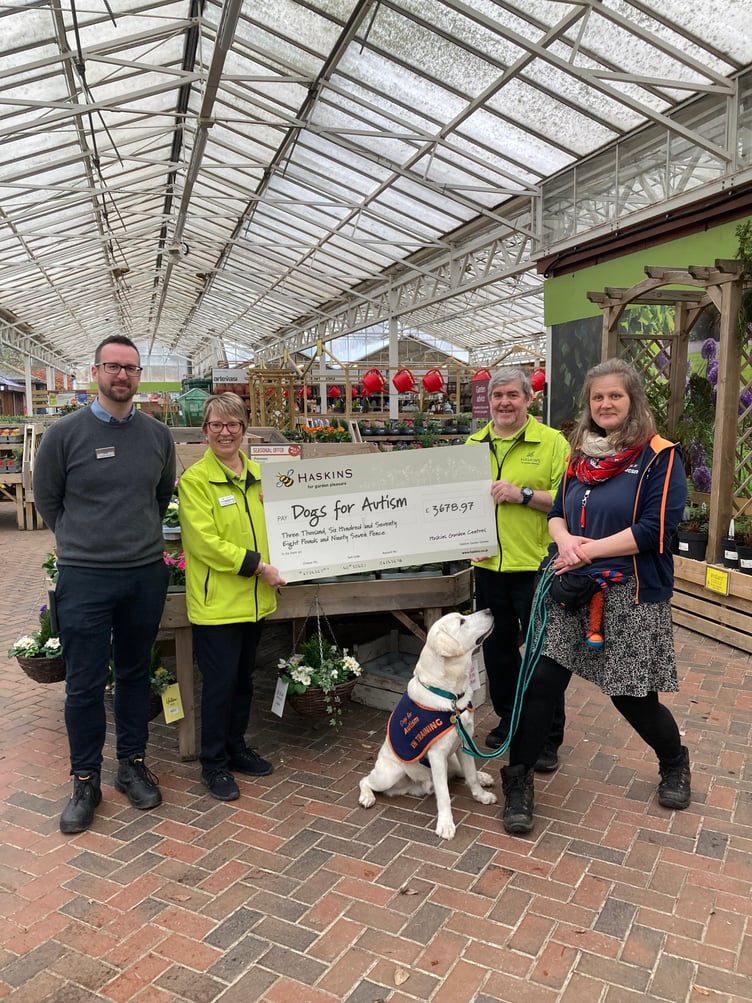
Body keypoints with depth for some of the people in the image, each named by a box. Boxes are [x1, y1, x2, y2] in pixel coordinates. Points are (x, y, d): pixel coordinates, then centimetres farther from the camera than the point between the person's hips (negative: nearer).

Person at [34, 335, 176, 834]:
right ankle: (86, 781, 22)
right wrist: (83, 542, 8)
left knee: (136, 675, 15)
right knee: (85, 685, 5)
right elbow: (46, 499, 5)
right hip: (84, 578, -2)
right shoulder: (65, 433, -5)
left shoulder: (159, 435, 3)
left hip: (147, 575, 3)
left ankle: (132, 764, 31)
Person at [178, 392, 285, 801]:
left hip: (254, 598, 6)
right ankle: (214, 764, 18)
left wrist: (275, 566, 3)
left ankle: (236, 748, 34)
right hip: (216, 600, -6)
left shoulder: (257, 475, 10)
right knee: (220, 682, 1)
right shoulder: (194, 479, -10)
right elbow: (205, 541, -17)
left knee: (244, 677, 17)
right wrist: (256, 565, -18)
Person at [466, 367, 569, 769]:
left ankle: (548, 737, 21)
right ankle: (508, 719, 37)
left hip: (536, 565, -5)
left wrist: (522, 494, -20)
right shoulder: (473, 444, 8)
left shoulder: (552, 442, -6)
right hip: (488, 565, 5)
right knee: (497, 648, 17)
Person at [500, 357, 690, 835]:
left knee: (633, 696, 8)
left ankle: (675, 763, 40)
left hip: (630, 596, -4)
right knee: (542, 680, -3)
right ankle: (518, 782, 12)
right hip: (570, 588, 4)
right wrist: (564, 541, -10)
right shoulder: (581, 455, 12)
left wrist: (588, 550, -16)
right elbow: (557, 513, 13)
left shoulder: (659, 457, -6)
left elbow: (654, 530, -15)